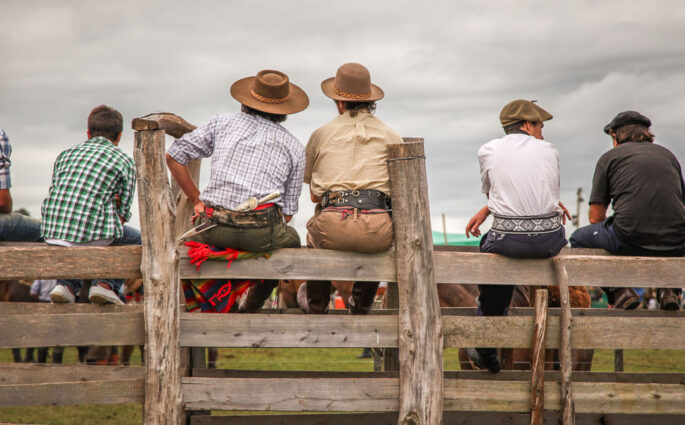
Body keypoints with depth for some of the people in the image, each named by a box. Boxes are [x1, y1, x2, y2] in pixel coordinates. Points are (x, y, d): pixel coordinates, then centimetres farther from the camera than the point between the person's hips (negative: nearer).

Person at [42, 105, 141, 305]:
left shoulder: (65, 154, 22)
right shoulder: (124, 161, 9)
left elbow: (55, 194, 20)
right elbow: (122, 215, 7)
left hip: (52, 234, 5)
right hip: (91, 232, -5)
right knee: (135, 239, 25)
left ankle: (67, 284, 17)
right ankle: (106, 284, 6)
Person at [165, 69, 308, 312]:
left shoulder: (223, 123, 15)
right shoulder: (294, 147, 14)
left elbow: (173, 157, 12)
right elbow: (287, 211, 11)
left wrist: (197, 201, 17)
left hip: (213, 227, 1)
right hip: (261, 233, -1)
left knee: (193, 235, 36)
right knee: (291, 240, 32)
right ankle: (251, 305, 22)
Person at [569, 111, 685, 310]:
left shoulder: (609, 157, 11)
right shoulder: (668, 154, 22)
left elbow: (595, 217, 11)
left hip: (629, 241, -3)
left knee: (579, 238, 25)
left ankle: (620, 290, 6)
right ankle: (668, 289, 15)